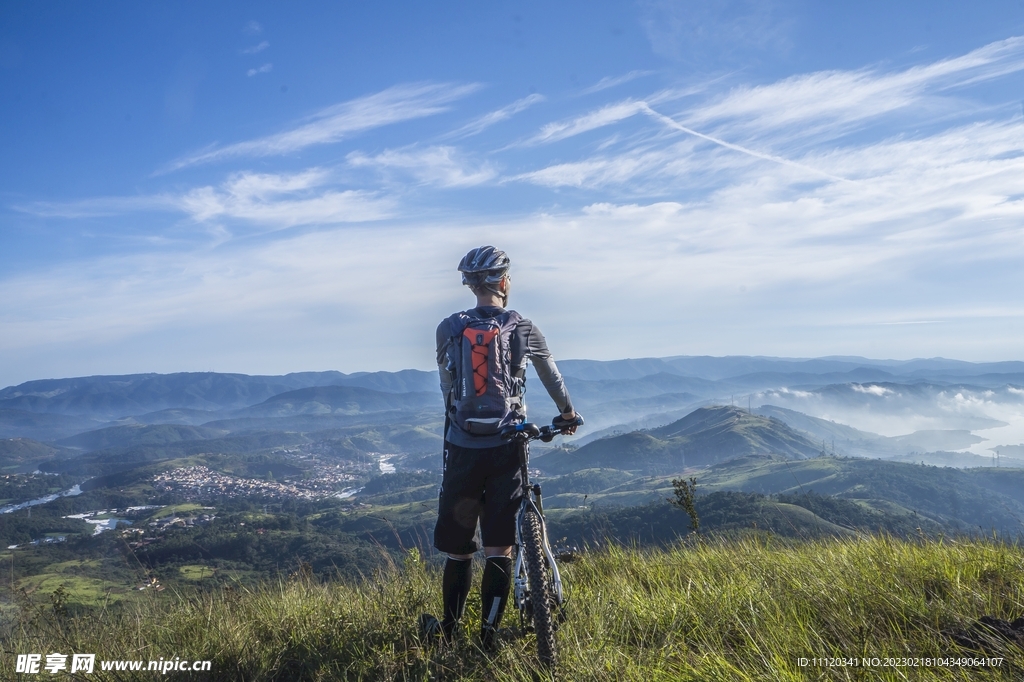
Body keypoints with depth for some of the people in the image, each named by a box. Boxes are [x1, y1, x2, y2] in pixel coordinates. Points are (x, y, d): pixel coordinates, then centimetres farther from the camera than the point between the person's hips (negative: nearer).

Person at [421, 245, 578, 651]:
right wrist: (567, 413, 34)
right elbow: (552, 376, 17)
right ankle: (487, 639, 10)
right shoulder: (522, 328, 1)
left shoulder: (448, 329, 2)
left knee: (457, 548, 13)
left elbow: (447, 387, 11)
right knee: (498, 548, 6)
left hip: (462, 448, 1)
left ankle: (447, 632, 28)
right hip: (506, 449, -1)